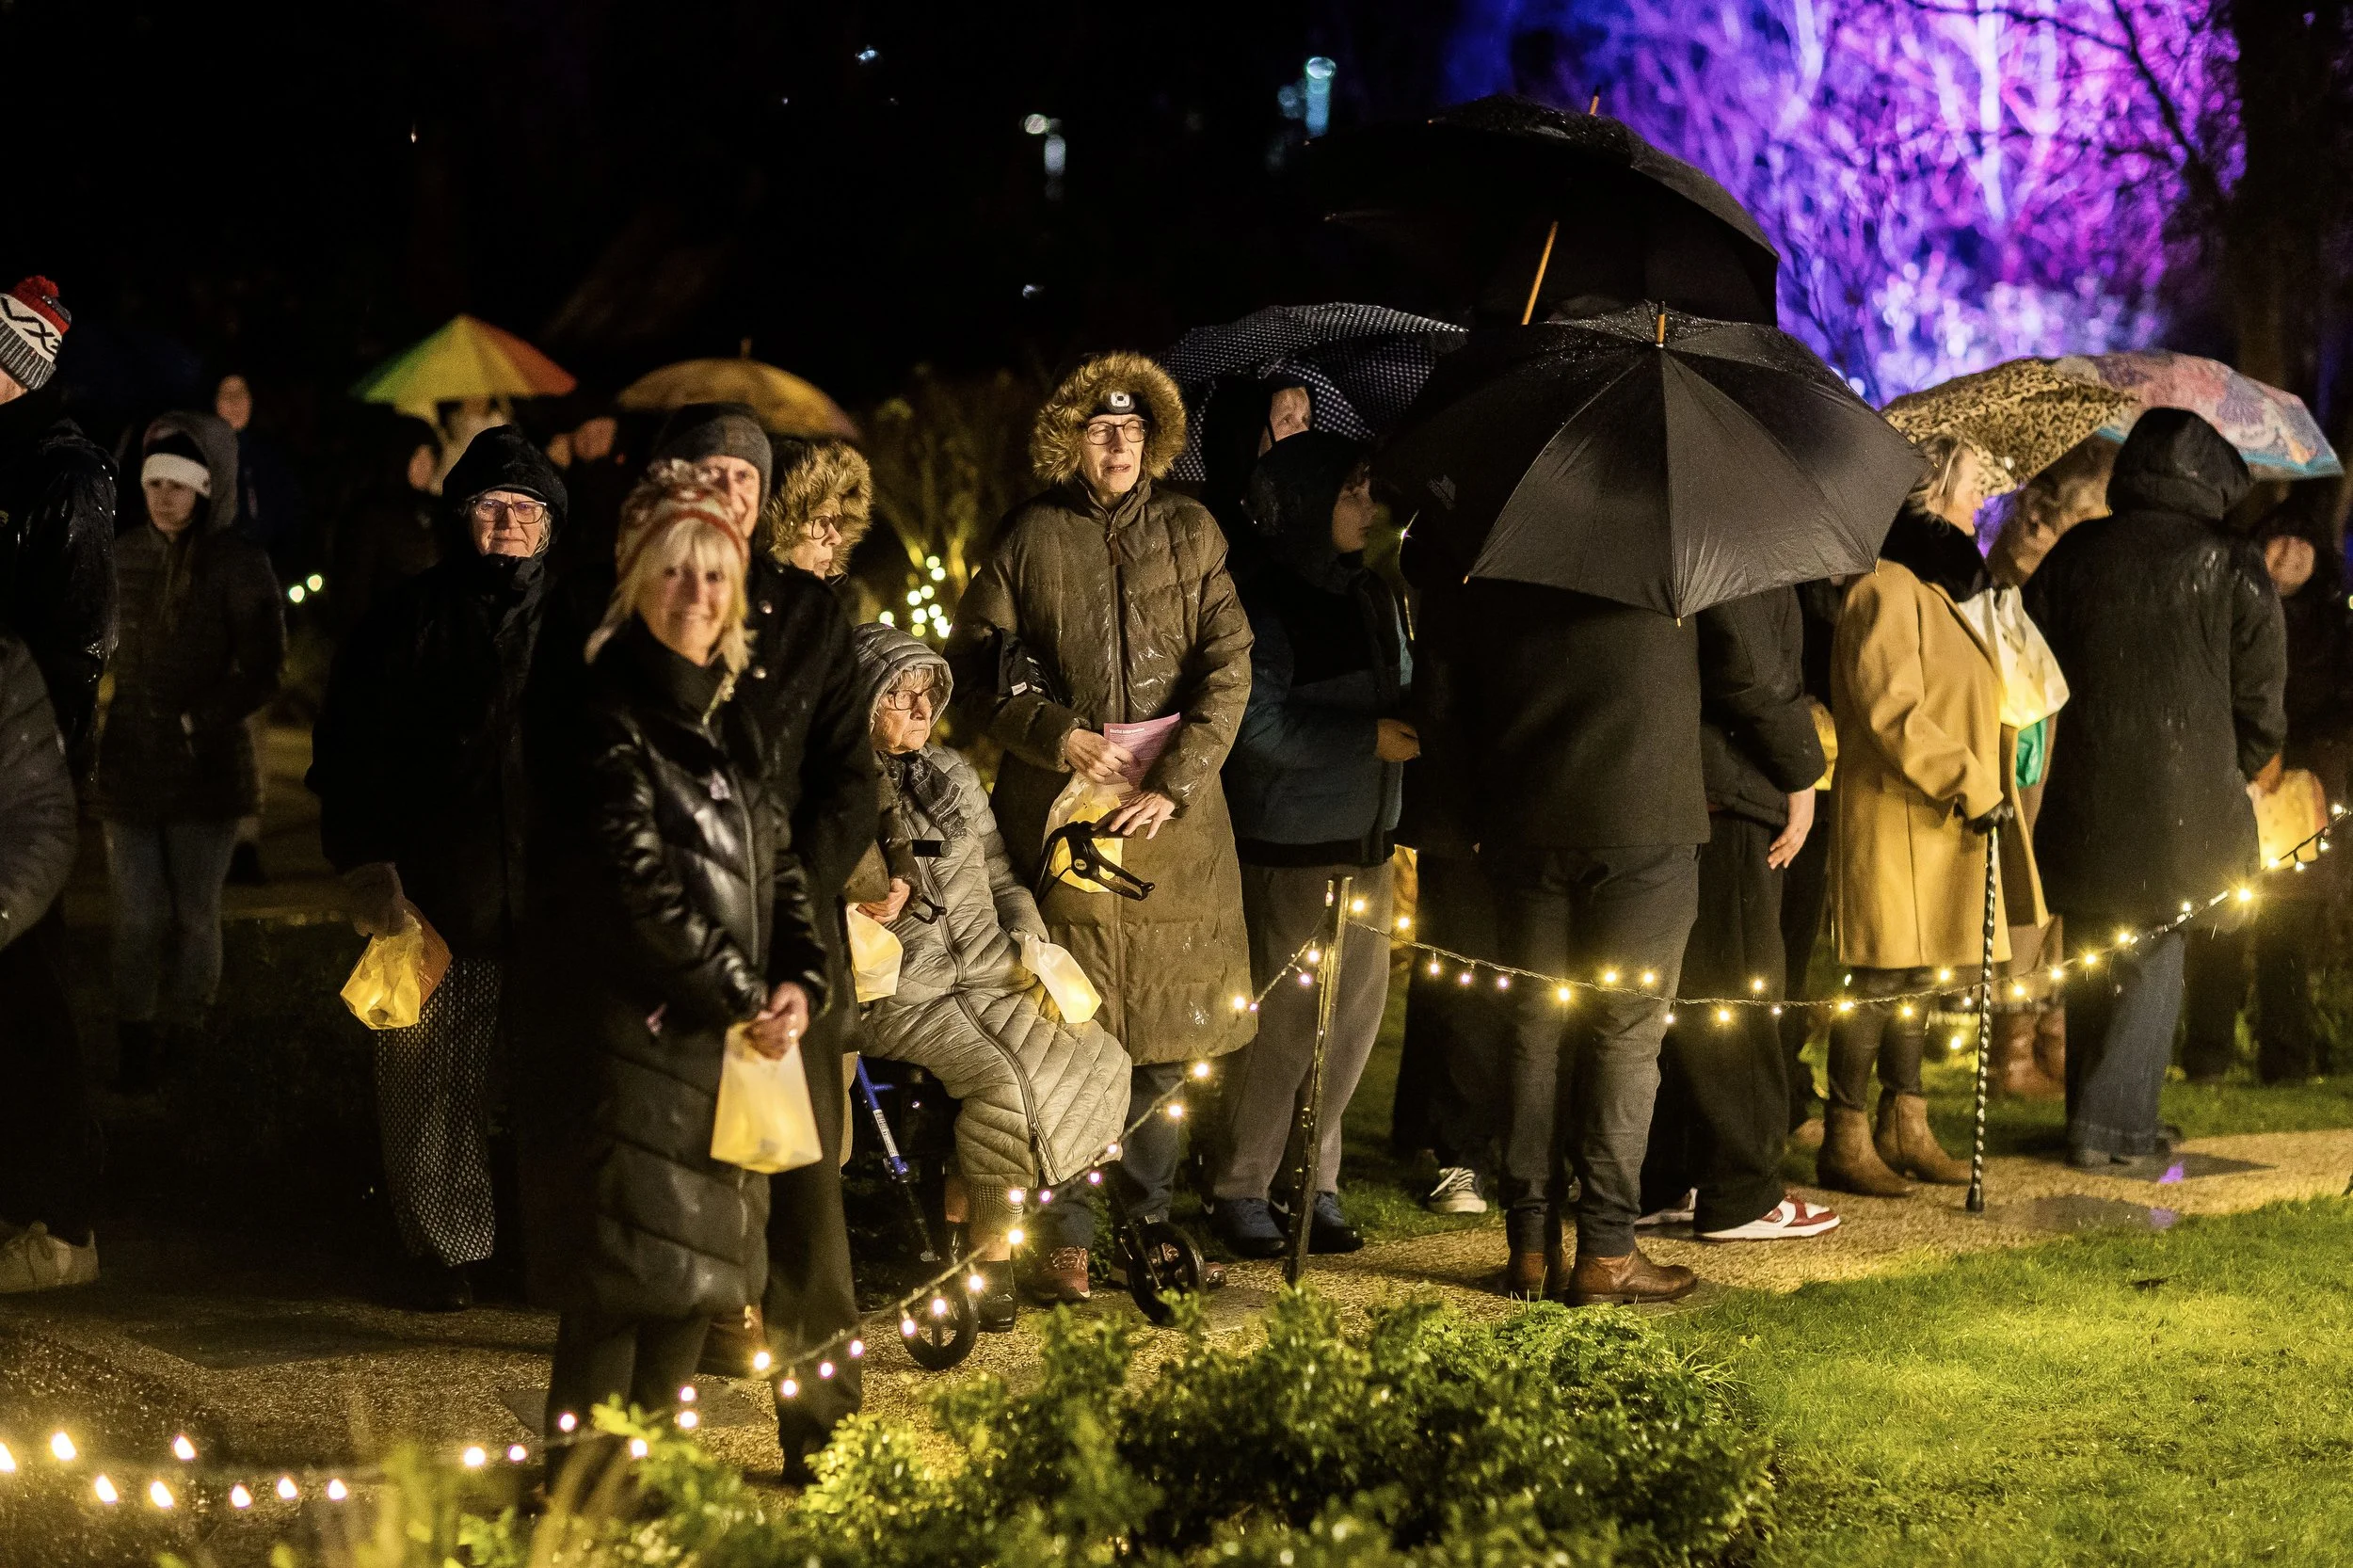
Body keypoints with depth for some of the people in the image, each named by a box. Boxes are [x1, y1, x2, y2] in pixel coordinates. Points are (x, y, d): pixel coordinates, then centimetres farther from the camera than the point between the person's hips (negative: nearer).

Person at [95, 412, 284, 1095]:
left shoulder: (239, 563, -10)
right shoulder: (123, 557, 1)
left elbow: (261, 672, -10)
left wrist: (191, 723, -15)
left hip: (207, 768, -2)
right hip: (129, 768, 2)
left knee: (195, 916, 7)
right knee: (138, 918, 1)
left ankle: (183, 1038, 24)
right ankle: (136, 1048, 12)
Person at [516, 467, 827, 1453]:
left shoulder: (729, 721, 16)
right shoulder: (600, 718, -10)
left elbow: (772, 862, 16)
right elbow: (637, 884, -16)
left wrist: (798, 982, -1)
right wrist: (739, 998, -13)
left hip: (721, 1040, 8)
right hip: (627, 1031, -8)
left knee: (698, 1278, 10)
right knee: (623, 1280, -9)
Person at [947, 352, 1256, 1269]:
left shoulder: (1191, 534, 9)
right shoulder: (1030, 539, 5)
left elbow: (1228, 669, 3)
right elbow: (974, 671, 5)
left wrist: (1176, 781, -8)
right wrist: (1063, 739, -9)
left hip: (1173, 811, 2)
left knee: (1169, 1021, 3)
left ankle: (1150, 1216, 14)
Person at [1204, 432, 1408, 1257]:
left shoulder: (1373, 596, 14)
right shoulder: (1262, 603, -12)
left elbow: (1401, 691, 26)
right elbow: (1260, 722, -19)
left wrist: (1418, 723, 5)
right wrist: (1370, 739, -19)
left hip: (1366, 843, 8)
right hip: (1288, 847, -8)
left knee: (1355, 1013, 8)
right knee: (1282, 1019, -5)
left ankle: (1314, 1182, 18)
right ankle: (1240, 1190, 7)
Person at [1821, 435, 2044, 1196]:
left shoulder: (1936, 589, 20)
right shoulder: (1887, 589, -14)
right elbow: (1892, 712, -22)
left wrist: (1983, 780, 20)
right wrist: (1970, 784, -20)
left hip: (1938, 822, 10)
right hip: (1893, 819, -10)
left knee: (1915, 975, 13)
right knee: (1883, 976, -8)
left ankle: (1905, 1128, 19)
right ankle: (1845, 1140, -4)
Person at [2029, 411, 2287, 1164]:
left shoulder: (2074, 554, 3)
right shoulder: (2231, 566, -6)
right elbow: (2261, 689, 0)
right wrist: (2256, 762, 19)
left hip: (2085, 801, 3)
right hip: (2185, 805, -3)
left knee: (2095, 959, 14)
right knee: (2154, 959, 6)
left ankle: (2095, 1116, 19)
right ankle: (2112, 1122, 1)